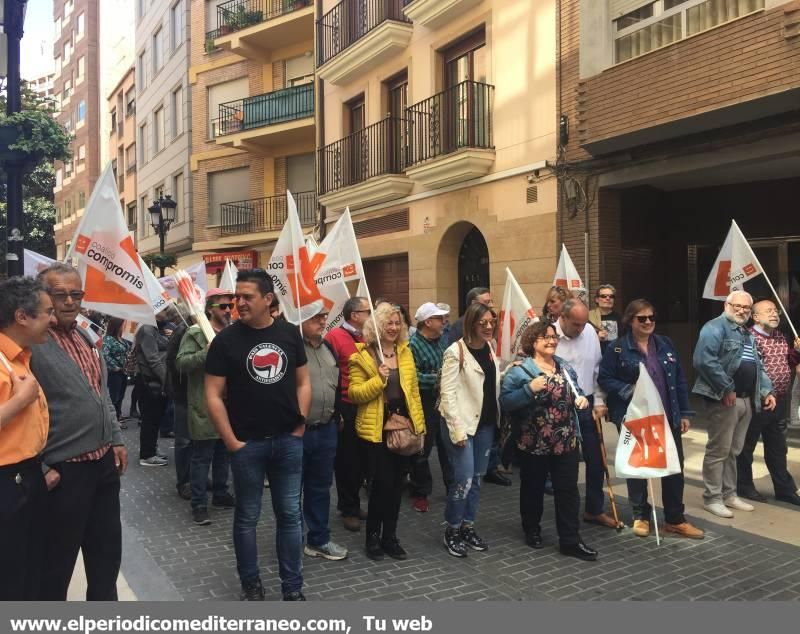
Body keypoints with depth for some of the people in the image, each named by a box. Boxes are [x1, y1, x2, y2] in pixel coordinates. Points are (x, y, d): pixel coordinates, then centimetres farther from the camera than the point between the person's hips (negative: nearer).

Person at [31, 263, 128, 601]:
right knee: (57, 557, 10)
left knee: (107, 548, 20)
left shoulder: (86, 337, 9)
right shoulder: (31, 344, -16)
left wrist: (116, 439, 13)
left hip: (104, 463, 8)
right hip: (63, 471, -7)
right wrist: (40, 468, -17)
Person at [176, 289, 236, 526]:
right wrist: (205, 353, -29)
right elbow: (180, 363, -18)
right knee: (202, 457, 1)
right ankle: (199, 504, 10)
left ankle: (220, 494, 31)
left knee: (224, 453, 17)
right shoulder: (196, 333, -9)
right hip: (205, 407, -6)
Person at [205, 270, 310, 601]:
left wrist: (299, 423, 0)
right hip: (247, 443, -2)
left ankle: (293, 588, 22)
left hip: (288, 440, 2)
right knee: (247, 517, 10)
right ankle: (251, 585, 27)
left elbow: (303, 381, 9)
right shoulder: (226, 339, -6)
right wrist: (231, 441, -10)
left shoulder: (289, 333, 3)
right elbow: (213, 394, -6)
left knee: (290, 514, 9)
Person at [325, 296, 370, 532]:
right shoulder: (335, 336, -10)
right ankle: (348, 509, 23)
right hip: (345, 408, -6)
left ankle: (352, 503, 31)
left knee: (362, 459, 14)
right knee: (347, 460, 7)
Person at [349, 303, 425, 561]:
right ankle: (373, 536, 18)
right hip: (376, 429, -5)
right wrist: (379, 379, -23)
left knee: (397, 483, 12)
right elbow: (354, 393, -10)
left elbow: (414, 390, 12)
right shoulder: (362, 355, -6)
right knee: (382, 482, -2)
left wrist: (419, 423, 9)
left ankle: (390, 537, 25)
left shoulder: (405, 352, 10)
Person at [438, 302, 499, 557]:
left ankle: (468, 526, 27)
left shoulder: (490, 348, 8)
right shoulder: (456, 352, -14)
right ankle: (452, 531, 11)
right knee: (464, 478, -7)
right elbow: (448, 393, -16)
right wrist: (457, 429, -20)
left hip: (486, 423, 7)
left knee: (477, 478, 13)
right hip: (462, 423, -7)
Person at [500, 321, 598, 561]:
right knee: (533, 489, 12)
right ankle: (532, 531, 33)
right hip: (533, 443, -4)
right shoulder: (519, 370, -11)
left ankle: (570, 541, 14)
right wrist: (530, 389, -28)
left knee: (568, 491, 5)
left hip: (566, 442, 4)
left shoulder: (565, 367, 8)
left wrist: (582, 399, -4)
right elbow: (505, 401, -16)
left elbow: (575, 394, 18)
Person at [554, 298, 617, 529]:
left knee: (595, 459, 12)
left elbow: (597, 369, 8)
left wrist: (599, 401, 6)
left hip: (586, 405, 5)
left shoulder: (590, 332, 0)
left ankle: (595, 509, 28)